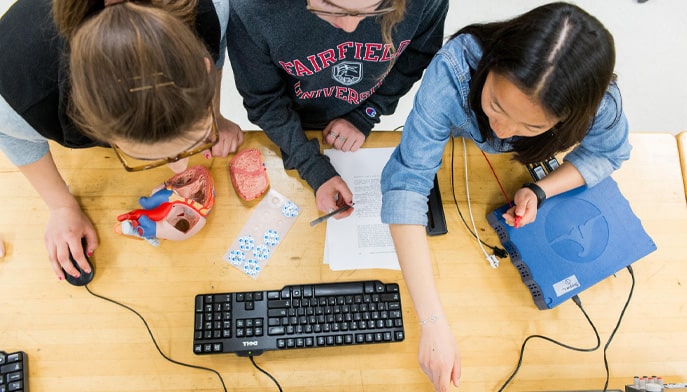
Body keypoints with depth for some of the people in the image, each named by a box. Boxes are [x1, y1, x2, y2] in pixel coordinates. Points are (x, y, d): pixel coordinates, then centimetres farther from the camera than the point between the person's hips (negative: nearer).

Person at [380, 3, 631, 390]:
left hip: (520, 171, 2)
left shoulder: (601, 105, -40)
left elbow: (608, 154, -16)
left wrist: (540, 191, -37)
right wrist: (433, 323, -55)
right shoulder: (454, 69, -49)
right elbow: (406, 182, -51)